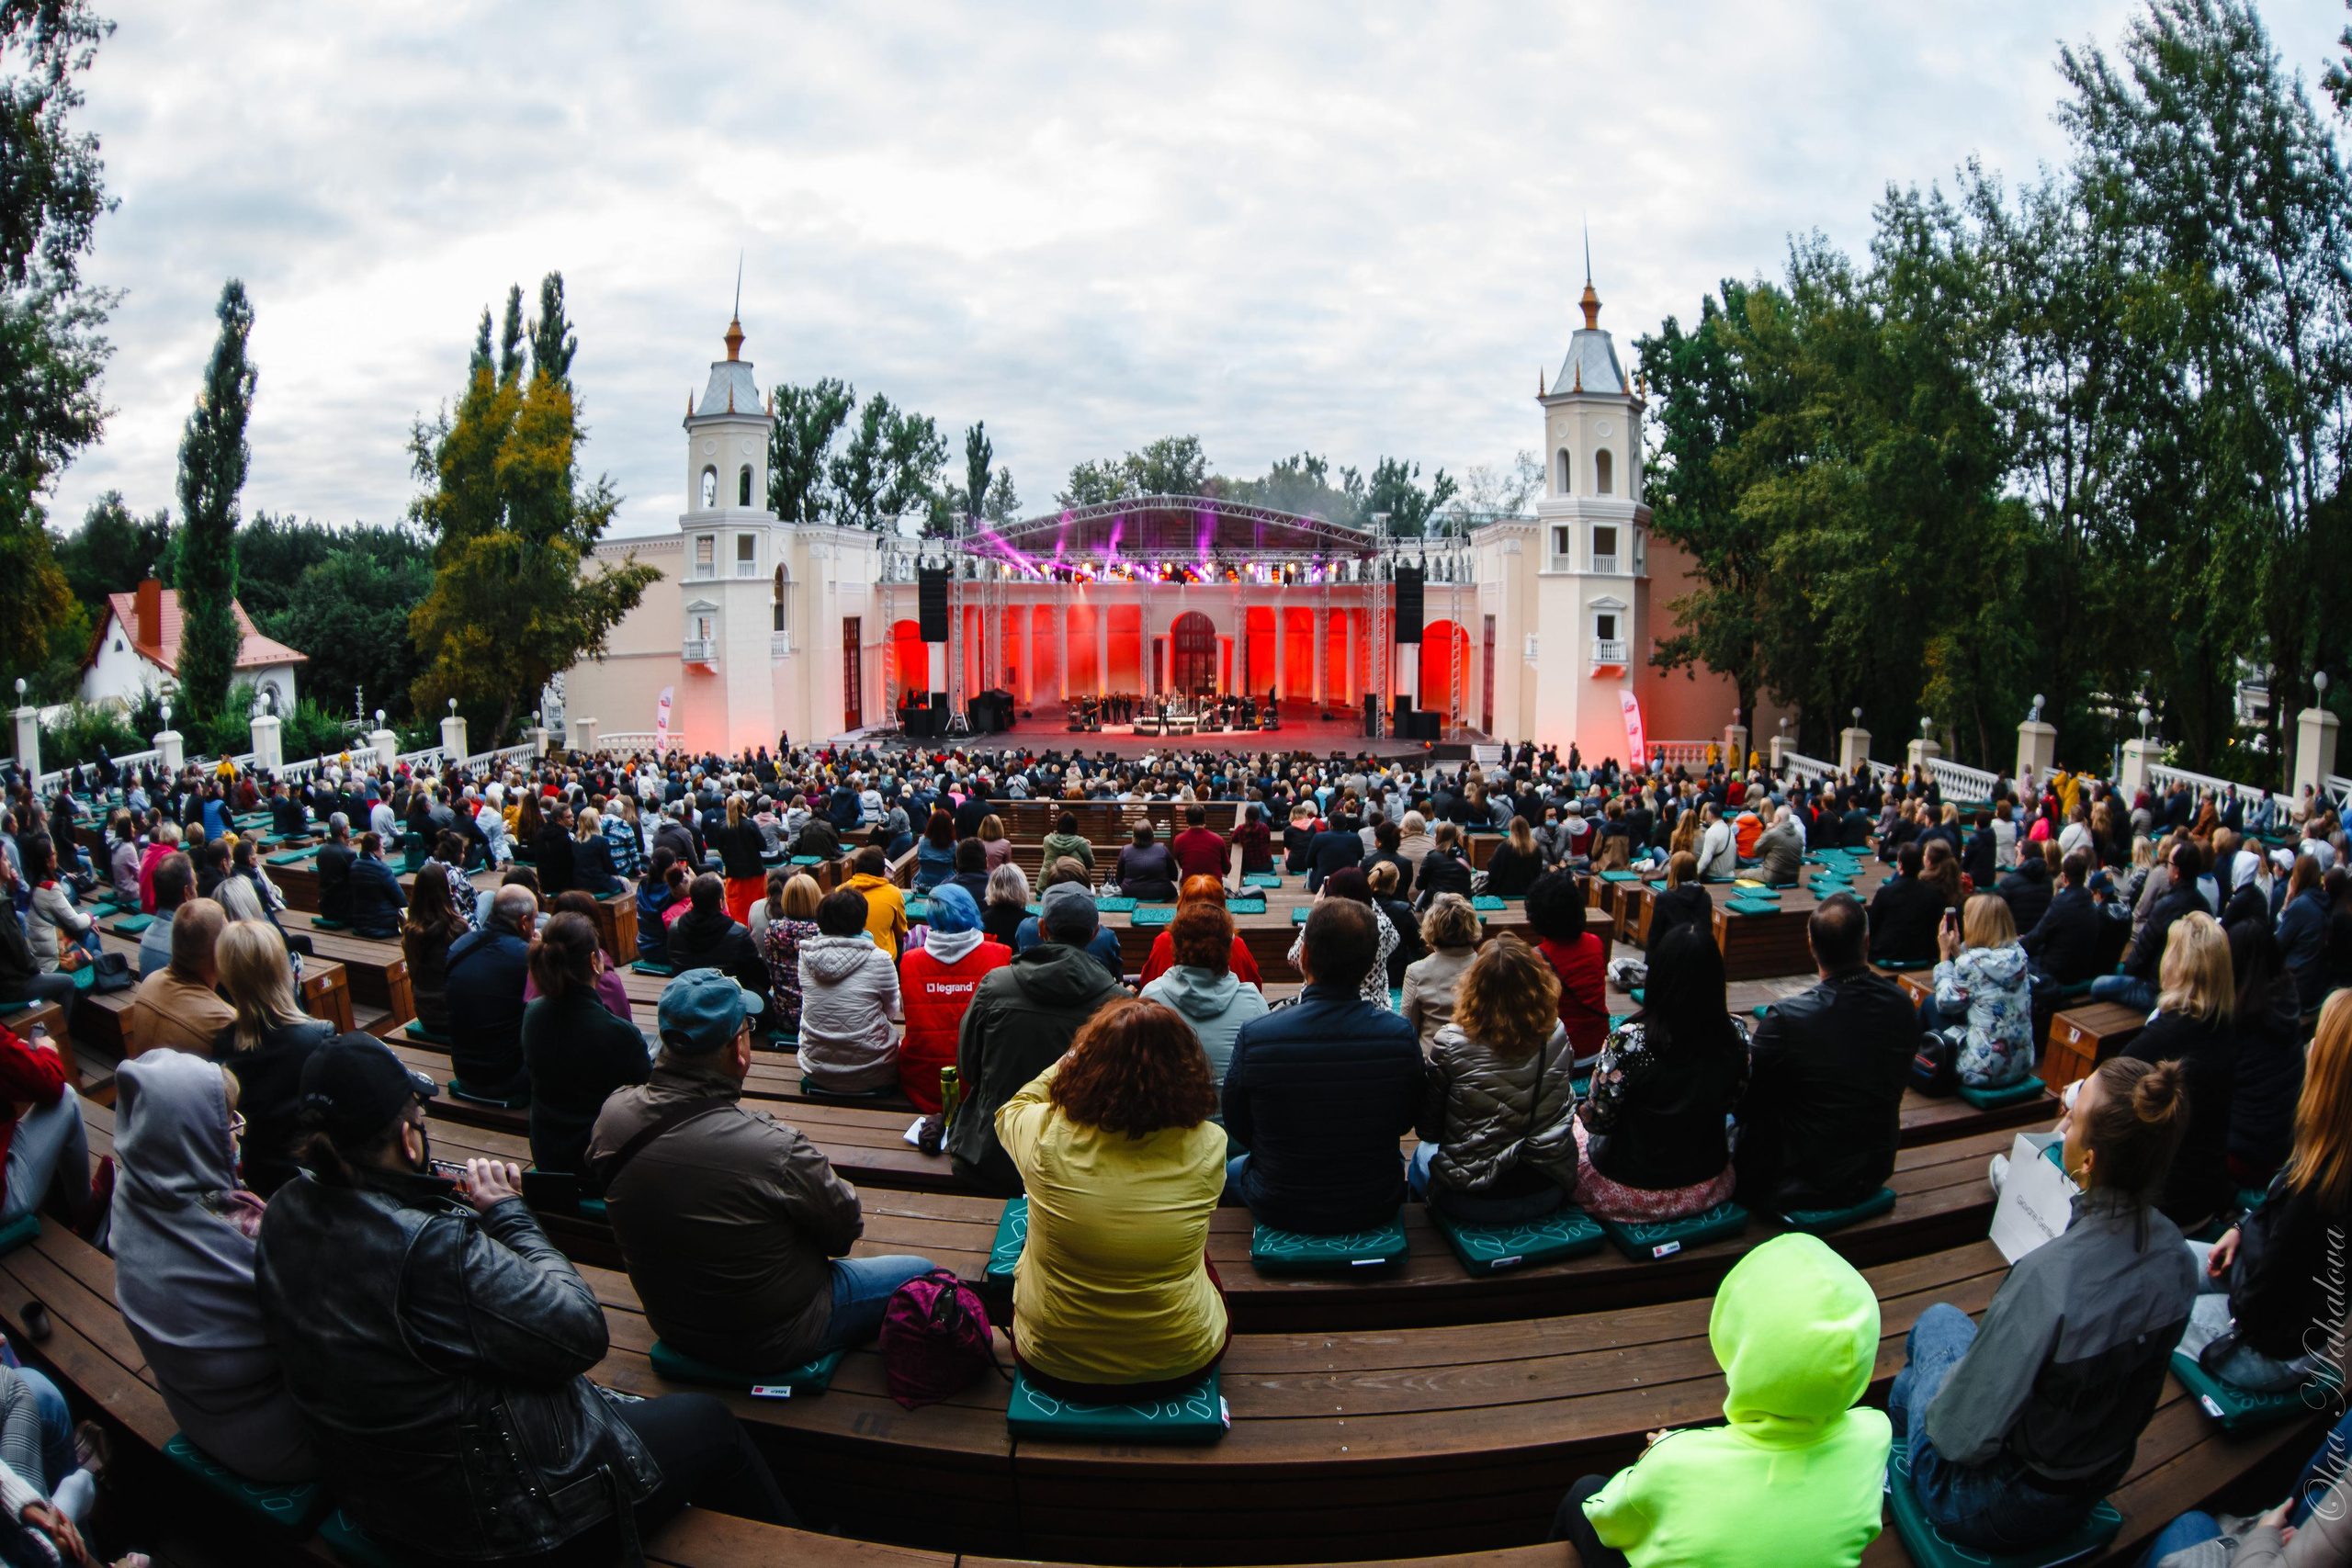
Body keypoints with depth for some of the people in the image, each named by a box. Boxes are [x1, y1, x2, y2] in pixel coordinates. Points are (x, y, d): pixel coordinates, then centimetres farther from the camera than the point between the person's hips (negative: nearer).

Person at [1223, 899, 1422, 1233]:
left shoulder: (1254, 1037, -26)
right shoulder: (1401, 1036, -22)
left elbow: (1238, 1130, -9)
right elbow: (1405, 1122, -4)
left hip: (1280, 1210, -1)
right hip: (1375, 1208, 2)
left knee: (1231, 1168, 34)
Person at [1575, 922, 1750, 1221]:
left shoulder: (1628, 1041, -30)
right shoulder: (1736, 1034, -16)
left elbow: (1599, 1120, -18)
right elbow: (1733, 1102, 2)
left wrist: (1585, 1111, 3)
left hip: (1633, 1192, -4)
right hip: (1707, 1188, 4)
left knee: (1575, 1127, 26)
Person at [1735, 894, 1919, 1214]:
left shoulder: (1786, 1019, -29)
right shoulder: (1902, 1005, -13)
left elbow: (1752, 1101, -14)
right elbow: (1897, 1081, 6)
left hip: (1803, 1184, -5)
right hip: (1874, 1173, 5)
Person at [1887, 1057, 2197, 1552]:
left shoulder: (2047, 1278, -39)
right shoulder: (2177, 1254, -16)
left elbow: (1962, 1437, -29)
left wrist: (1941, 1404, -7)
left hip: (2002, 1510, -6)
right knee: (1940, 1316, 23)